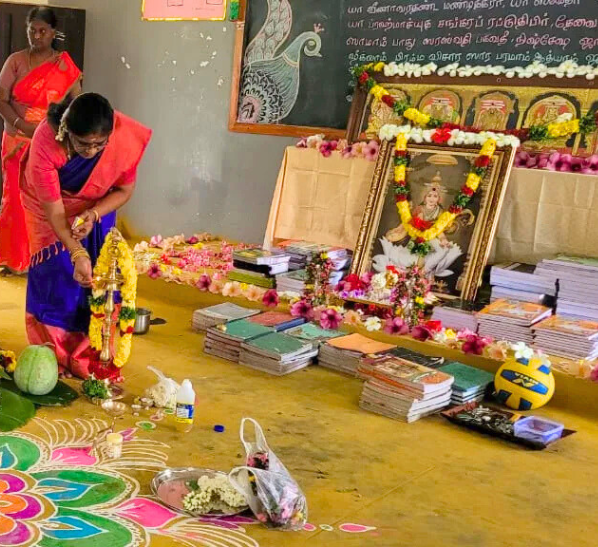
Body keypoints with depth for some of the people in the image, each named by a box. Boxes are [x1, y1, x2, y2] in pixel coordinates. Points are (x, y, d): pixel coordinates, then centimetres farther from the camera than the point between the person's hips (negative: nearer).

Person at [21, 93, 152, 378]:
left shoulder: (126, 138, -32)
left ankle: (88, 359, 9)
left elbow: (124, 190, -15)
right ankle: (54, 357, 13)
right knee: (53, 279, -3)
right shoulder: (46, 141, -38)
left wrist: (93, 214, -31)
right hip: (50, 209, -1)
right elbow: (54, 211, -32)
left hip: (98, 208, 2)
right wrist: (77, 254, -42)